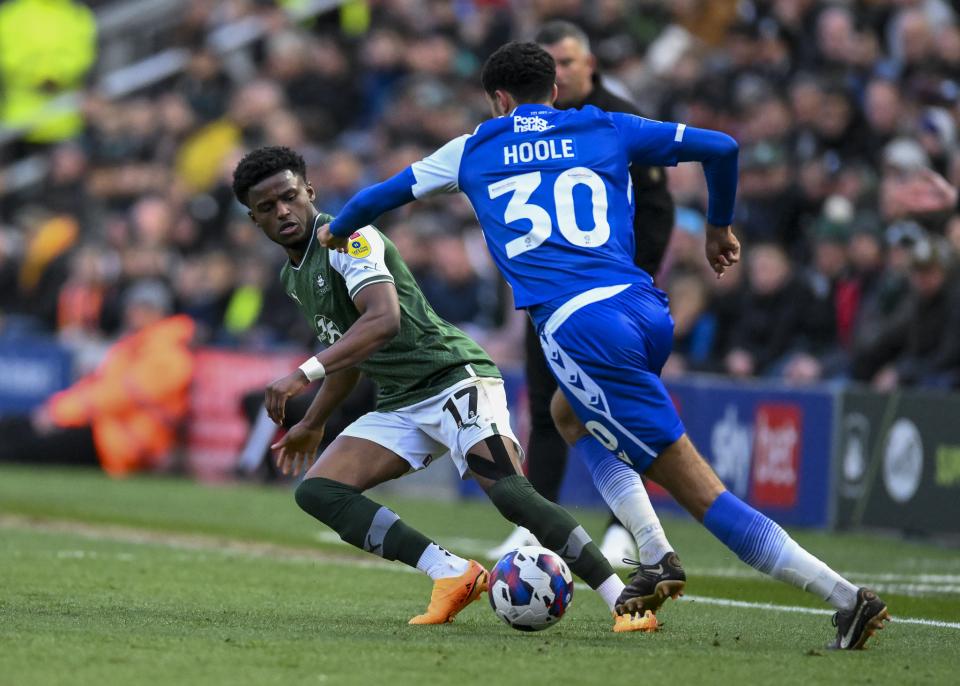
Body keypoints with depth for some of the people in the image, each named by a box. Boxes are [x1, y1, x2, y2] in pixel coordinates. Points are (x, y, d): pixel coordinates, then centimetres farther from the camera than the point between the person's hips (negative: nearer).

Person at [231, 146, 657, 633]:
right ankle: (453, 574, -19)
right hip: (399, 406, 9)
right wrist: (312, 424, 38)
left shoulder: (347, 239, -12)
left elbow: (383, 321, -30)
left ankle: (627, 601, -24)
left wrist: (305, 374, -35)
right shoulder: (293, 274, 16)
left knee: (510, 493, -28)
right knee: (316, 491, -10)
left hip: (452, 378, -9)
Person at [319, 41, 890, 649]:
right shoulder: (607, 130, 19)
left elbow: (381, 195, 31)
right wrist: (720, 227, 32)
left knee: (702, 491, -4)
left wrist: (337, 232, 53)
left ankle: (846, 598, -15)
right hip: (648, 309, 4)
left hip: (578, 328, -4)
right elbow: (720, 147, 15)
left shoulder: (472, 151, 18)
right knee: (571, 416, 35)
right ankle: (656, 562, 22)